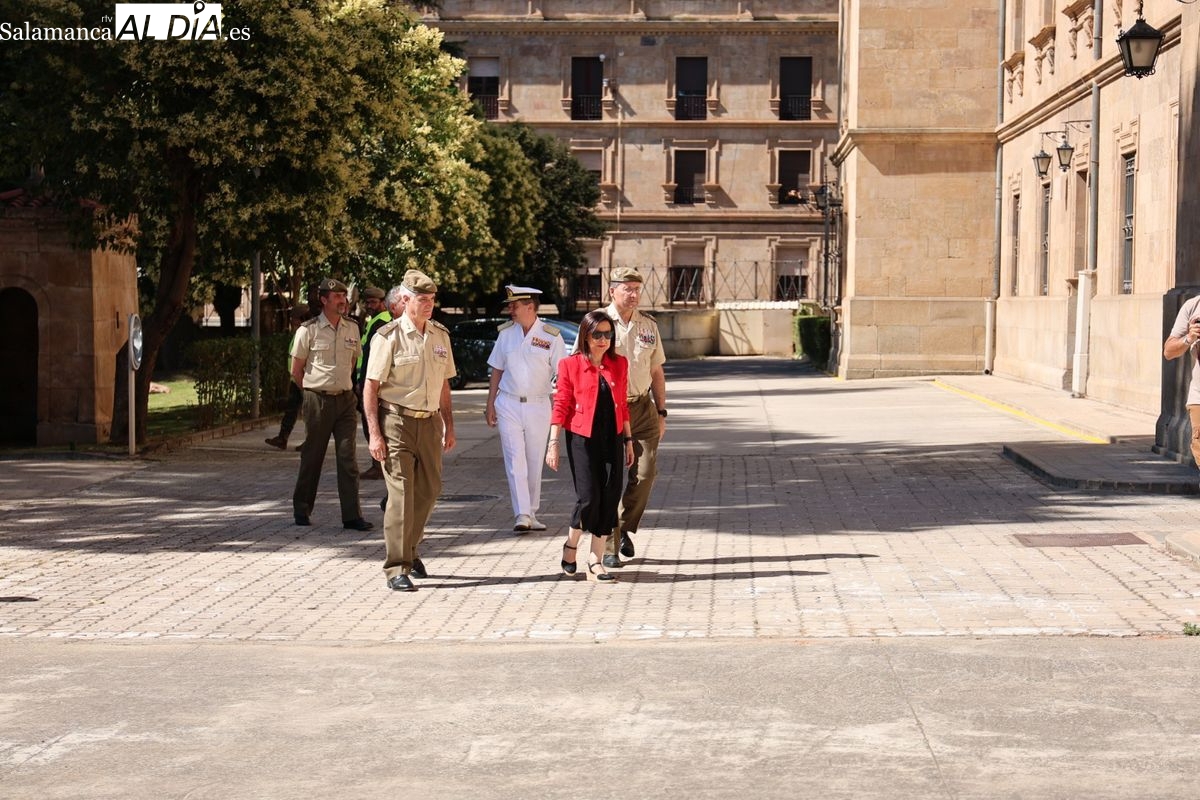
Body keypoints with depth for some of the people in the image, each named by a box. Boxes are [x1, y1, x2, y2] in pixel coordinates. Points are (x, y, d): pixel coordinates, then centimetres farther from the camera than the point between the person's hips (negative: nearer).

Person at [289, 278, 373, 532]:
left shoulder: (352, 328, 8)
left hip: (345, 399, 3)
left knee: (348, 457, -2)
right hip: (317, 400, -3)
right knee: (312, 456, 5)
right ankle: (301, 510, 20)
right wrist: (314, 392, 7)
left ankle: (352, 515, -3)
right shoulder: (308, 330, -5)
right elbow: (296, 371, 2)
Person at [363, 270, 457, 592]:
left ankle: (409, 551, 33)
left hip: (429, 422, 6)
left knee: (428, 490, 12)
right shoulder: (388, 336, -8)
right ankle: (396, 569, -3)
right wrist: (374, 434, -15)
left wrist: (448, 425, 17)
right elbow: (370, 387, -9)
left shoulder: (440, 335, 10)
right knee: (401, 493, -9)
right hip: (396, 422, -6)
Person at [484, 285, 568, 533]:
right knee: (515, 461, -7)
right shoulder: (506, 332, 4)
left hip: (538, 405, -1)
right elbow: (497, 370, 11)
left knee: (534, 463, 7)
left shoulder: (551, 336, -5)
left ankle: (532, 513, 19)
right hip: (508, 404, 1)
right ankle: (522, 514, -11)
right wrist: (490, 404, 8)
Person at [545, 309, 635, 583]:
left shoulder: (619, 364, 8)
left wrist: (628, 440, 14)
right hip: (582, 439, -4)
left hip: (612, 439, 4)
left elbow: (623, 405, 14)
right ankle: (570, 547, 16)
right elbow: (561, 406, -3)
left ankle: (595, 562, 10)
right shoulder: (570, 365, -3)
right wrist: (553, 442, -7)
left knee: (609, 499, 0)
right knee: (588, 497, -11)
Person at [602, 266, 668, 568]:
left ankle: (624, 529, 20)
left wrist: (661, 413, 14)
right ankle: (609, 546, 4)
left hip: (642, 408, 4)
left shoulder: (648, 325, 12)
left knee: (645, 473, -2)